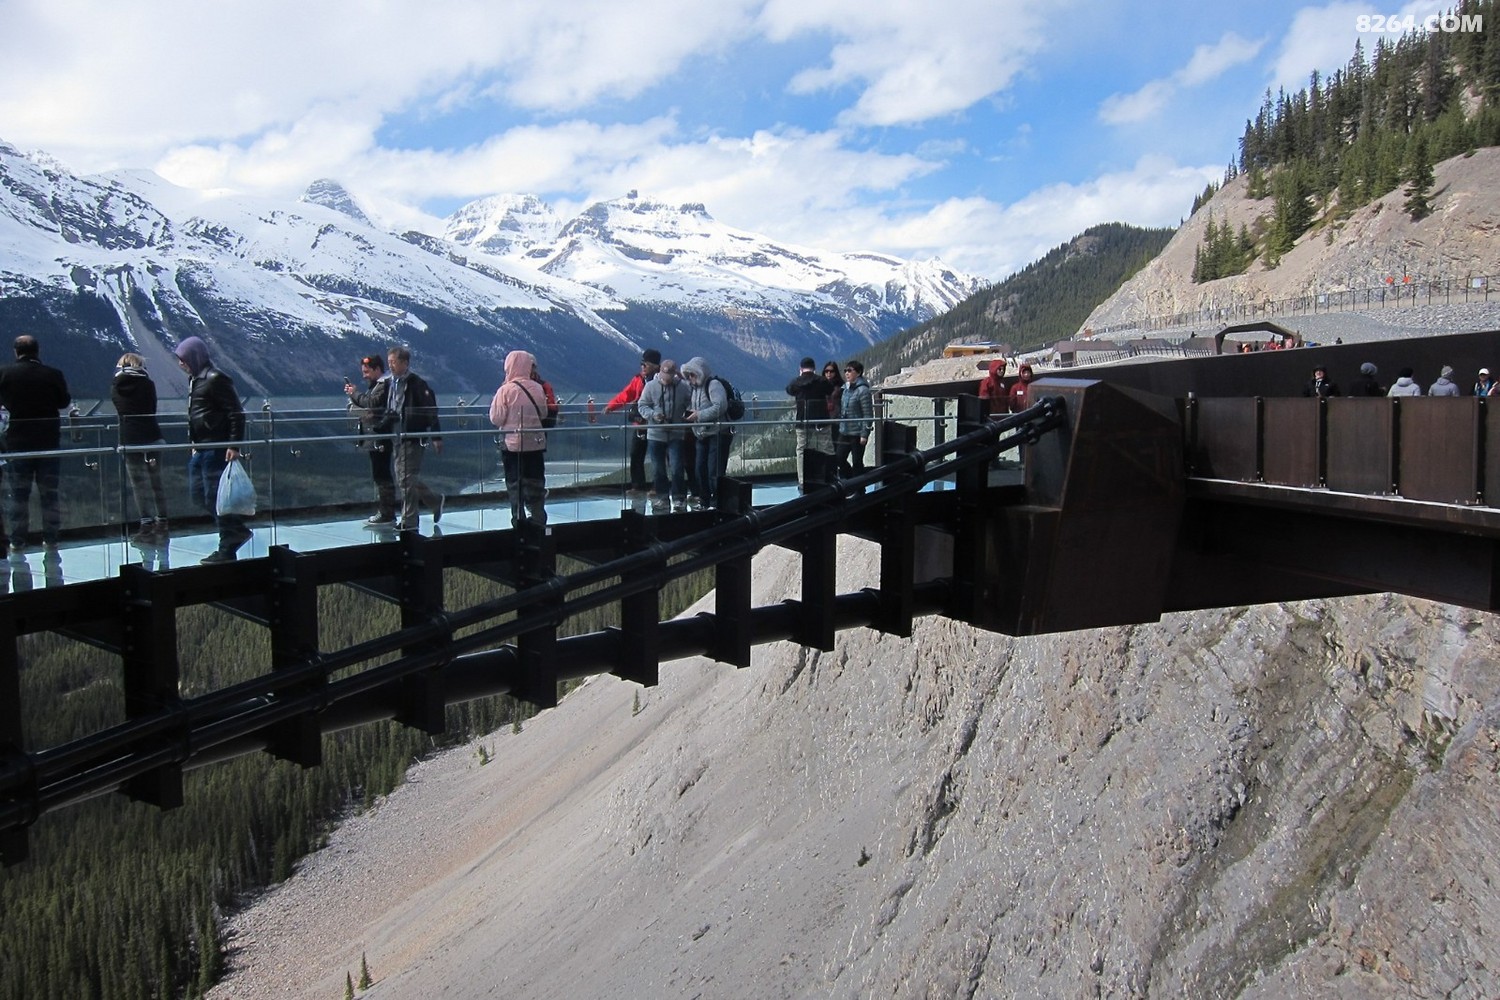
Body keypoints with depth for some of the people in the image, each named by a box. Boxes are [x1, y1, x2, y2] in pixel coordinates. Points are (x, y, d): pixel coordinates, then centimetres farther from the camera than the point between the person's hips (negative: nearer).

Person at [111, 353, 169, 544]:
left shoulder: (116, 386, 4)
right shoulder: (148, 383, 2)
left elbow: (119, 410, 11)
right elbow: (152, 408, 9)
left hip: (130, 440, -1)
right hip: (153, 437, 1)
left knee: (139, 486, -1)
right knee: (156, 483, 9)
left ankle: (147, 525, -6)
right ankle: (161, 523, 12)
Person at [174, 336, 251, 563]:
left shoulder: (216, 379, -14)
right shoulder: (195, 380, 14)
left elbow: (236, 413, -17)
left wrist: (234, 445, -22)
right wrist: (194, 443, 23)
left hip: (216, 449, -10)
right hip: (200, 448, 10)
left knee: (214, 497, -5)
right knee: (197, 494, 14)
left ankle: (227, 549, 4)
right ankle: (236, 530, 22)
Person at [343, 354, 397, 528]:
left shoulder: (385, 384, -11)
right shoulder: (376, 384, 20)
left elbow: (372, 403, -23)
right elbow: (368, 406, 18)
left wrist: (355, 393, -10)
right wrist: (353, 395, 5)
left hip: (381, 438, -10)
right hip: (374, 437, 10)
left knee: (382, 475, -9)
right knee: (379, 476, 13)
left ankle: (387, 515, -8)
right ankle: (382, 512, 19)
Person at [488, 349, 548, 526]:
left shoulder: (505, 390, -14)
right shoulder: (537, 388, -3)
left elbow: (496, 419, -11)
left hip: (512, 443, -3)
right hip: (536, 443, 3)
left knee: (515, 484, 6)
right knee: (535, 481, 13)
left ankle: (519, 519, 8)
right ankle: (538, 518, 17)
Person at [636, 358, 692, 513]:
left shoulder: (684, 387, -2)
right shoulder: (651, 386, -1)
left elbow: (691, 406, 6)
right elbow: (643, 406, 2)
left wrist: (687, 417, -12)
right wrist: (653, 414, -17)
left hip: (676, 435, -2)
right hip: (655, 434, 2)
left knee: (676, 468, -8)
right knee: (658, 469, 10)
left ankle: (679, 499, 3)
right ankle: (661, 498, 22)